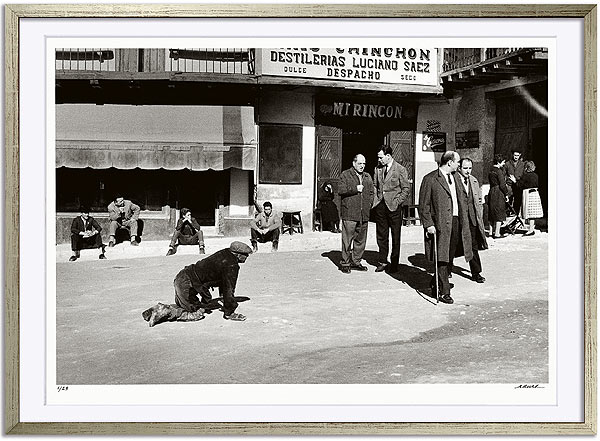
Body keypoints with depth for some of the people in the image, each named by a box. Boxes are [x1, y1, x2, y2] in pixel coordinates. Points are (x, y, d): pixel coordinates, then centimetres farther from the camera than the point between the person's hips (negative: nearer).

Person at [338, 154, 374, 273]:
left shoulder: (367, 177, 18)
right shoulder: (345, 175, 2)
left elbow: (371, 192, 23)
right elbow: (341, 191, -7)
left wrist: (369, 205, 9)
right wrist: (355, 189, -12)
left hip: (364, 214, 6)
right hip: (349, 214, -5)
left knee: (361, 240, 10)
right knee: (347, 240, -4)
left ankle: (356, 262, 20)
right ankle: (345, 263, 4)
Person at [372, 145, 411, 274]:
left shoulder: (400, 170, -6)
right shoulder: (378, 168, 10)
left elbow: (406, 188, -4)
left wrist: (397, 201, -11)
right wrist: (376, 199, 6)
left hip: (394, 206, -5)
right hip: (380, 205, 5)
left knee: (395, 237, 3)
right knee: (381, 235, 9)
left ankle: (394, 264, 12)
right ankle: (383, 262, 19)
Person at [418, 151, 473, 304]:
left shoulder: (455, 178, 16)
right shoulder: (430, 179, -7)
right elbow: (423, 205, -7)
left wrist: (463, 221, 16)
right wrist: (428, 224, -13)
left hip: (456, 221, 7)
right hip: (440, 224, -7)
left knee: (449, 258, 12)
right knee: (442, 259, -4)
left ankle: (435, 284, 30)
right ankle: (443, 292, 5)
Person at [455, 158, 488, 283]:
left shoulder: (474, 181, 12)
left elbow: (479, 201, 17)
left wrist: (479, 217, 10)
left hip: (472, 219, 4)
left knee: (474, 246, 5)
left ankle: (476, 273, 11)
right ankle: (448, 268, 27)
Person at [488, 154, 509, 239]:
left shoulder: (491, 171, 12)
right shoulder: (499, 171, -14)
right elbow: (502, 184, -16)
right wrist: (506, 194, -7)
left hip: (491, 193, 8)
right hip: (499, 194, -8)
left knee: (493, 213, 15)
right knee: (499, 213, -3)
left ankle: (493, 231, 23)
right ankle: (497, 233, -3)